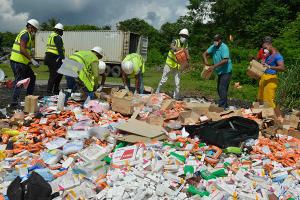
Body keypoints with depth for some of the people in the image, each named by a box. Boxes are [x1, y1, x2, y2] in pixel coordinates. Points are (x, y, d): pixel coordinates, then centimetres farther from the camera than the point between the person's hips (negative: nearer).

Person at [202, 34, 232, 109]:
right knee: (219, 88, 13)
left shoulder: (224, 47, -19)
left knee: (222, 88, -13)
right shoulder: (213, 47, 4)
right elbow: (205, 53, 10)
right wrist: (205, 61, -10)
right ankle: (225, 105, 24)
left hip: (226, 71, -9)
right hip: (220, 72, 9)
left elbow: (225, 60, -27)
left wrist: (214, 66, -28)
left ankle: (222, 107, -11)